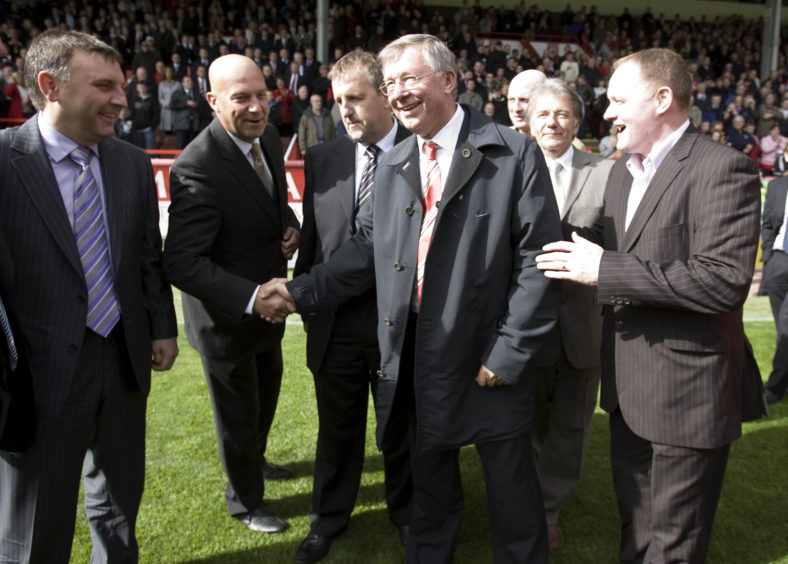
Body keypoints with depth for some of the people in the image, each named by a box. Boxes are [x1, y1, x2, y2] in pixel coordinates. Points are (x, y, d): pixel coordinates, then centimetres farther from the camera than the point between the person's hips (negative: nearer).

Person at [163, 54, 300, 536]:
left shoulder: (268, 137, -5)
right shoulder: (197, 168, -31)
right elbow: (182, 263, -33)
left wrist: (291, 227, -8)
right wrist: (251, 297, -41)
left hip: (267, 300, 8)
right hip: (227, 314, -8)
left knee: (268, 390, 29)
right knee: (239, 411, 14)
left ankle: (255, 460, 59)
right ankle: (246, 501, 41)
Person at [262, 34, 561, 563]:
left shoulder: (515, 154, -10)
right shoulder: (392, 167, 8)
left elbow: (538, 260, -13)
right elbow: (367, 249, 9)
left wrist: (509, 354, -15)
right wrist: (300, 292, -1)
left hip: (488, 359, -5)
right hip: (417, 357, 5)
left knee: (511, 489, 13)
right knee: (430, 483, 24)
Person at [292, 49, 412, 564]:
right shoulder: (322, 159, 3)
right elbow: (312, 237, 8)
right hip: (335, 322, 3)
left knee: (401, 426, 18)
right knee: (337, 428, 19)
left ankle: (406, 511, 44)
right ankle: (329, 517, 42)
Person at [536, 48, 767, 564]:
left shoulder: (722, 168, -17)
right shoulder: (622, 172, 10)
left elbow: (725, 281, -27)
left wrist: (605, 269, -27)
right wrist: (578, 253, 0)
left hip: (688, 390, -8)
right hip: (629, 386, 8)